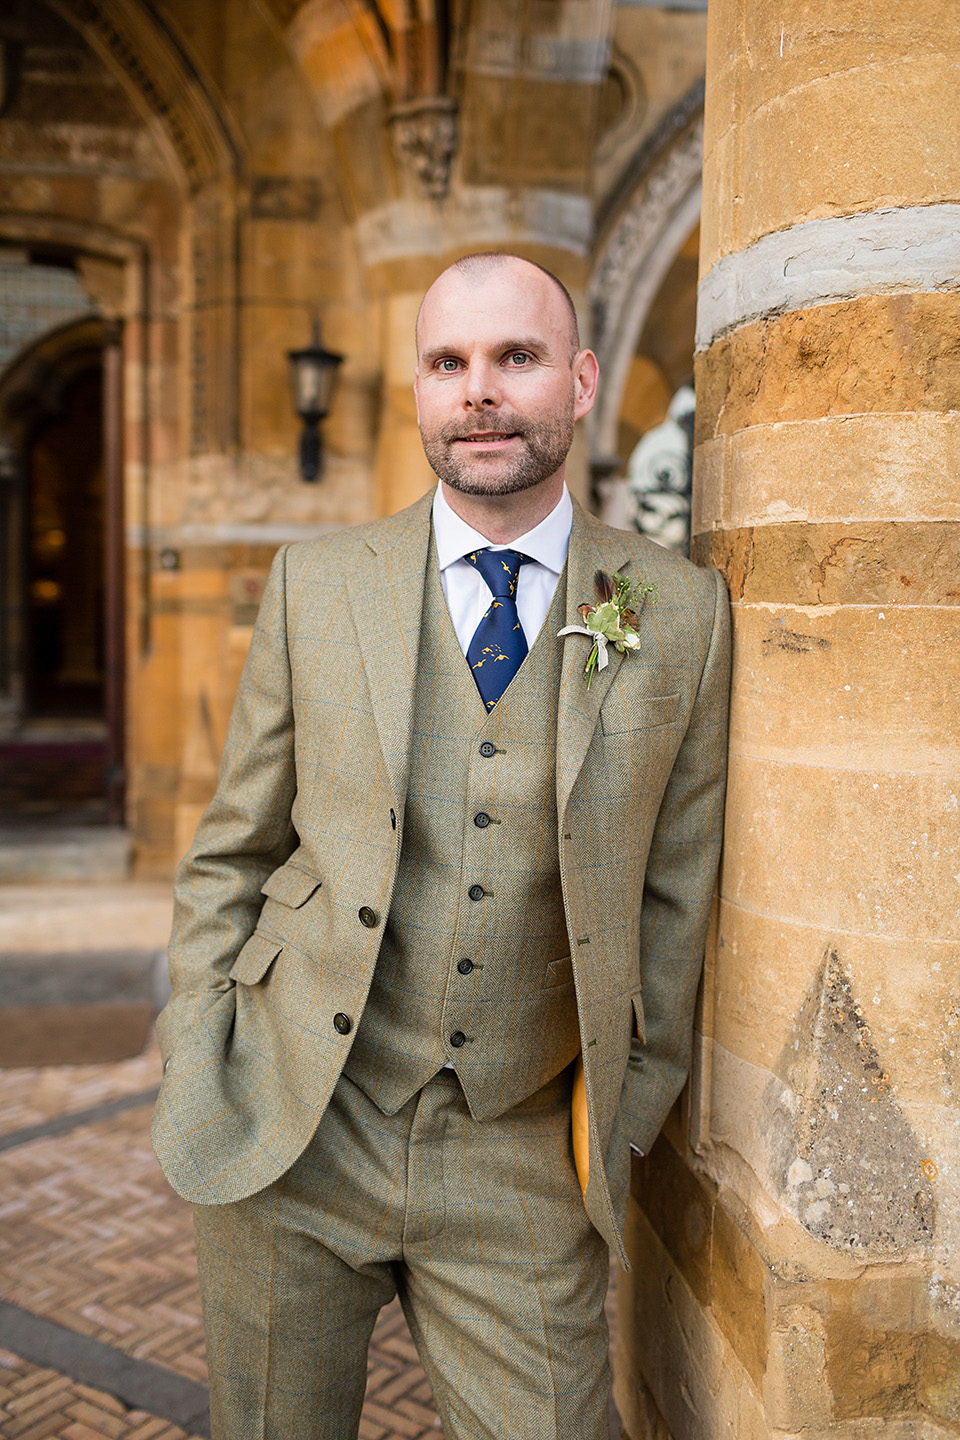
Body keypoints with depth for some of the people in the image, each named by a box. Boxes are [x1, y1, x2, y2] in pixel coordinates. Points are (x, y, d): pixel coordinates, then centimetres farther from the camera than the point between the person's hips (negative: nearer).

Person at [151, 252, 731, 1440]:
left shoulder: (682, 614, -2)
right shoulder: (314, 585, -1)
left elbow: (675, 888, 4)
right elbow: (232, 853, 4)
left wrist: (623, 1116, 5)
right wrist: (193, 1076, 0)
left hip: (523, 1168, 0)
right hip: (290, 1141, 1)